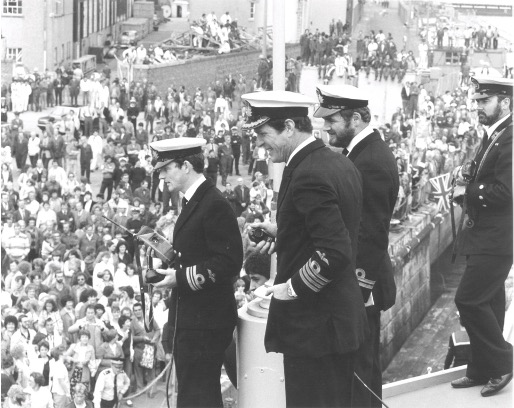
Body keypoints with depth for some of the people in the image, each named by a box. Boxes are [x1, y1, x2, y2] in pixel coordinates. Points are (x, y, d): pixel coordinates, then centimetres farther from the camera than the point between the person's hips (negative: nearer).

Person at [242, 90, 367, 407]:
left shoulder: (308, 176, -22)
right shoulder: (341, 164, 8)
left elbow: (335, 252, -27)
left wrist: (293, 288, -16)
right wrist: (283, 235, 12)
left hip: (313, 326, -10)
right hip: (344, 316, 10)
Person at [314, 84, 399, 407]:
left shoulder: (372, 162, -20)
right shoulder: (366, 151, 10)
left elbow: (372, 235, -22)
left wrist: (361, 286, -19)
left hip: (360, 287, -10)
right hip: (360, 284, 10)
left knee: (357, 371, -3)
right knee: (365, 367, 19)